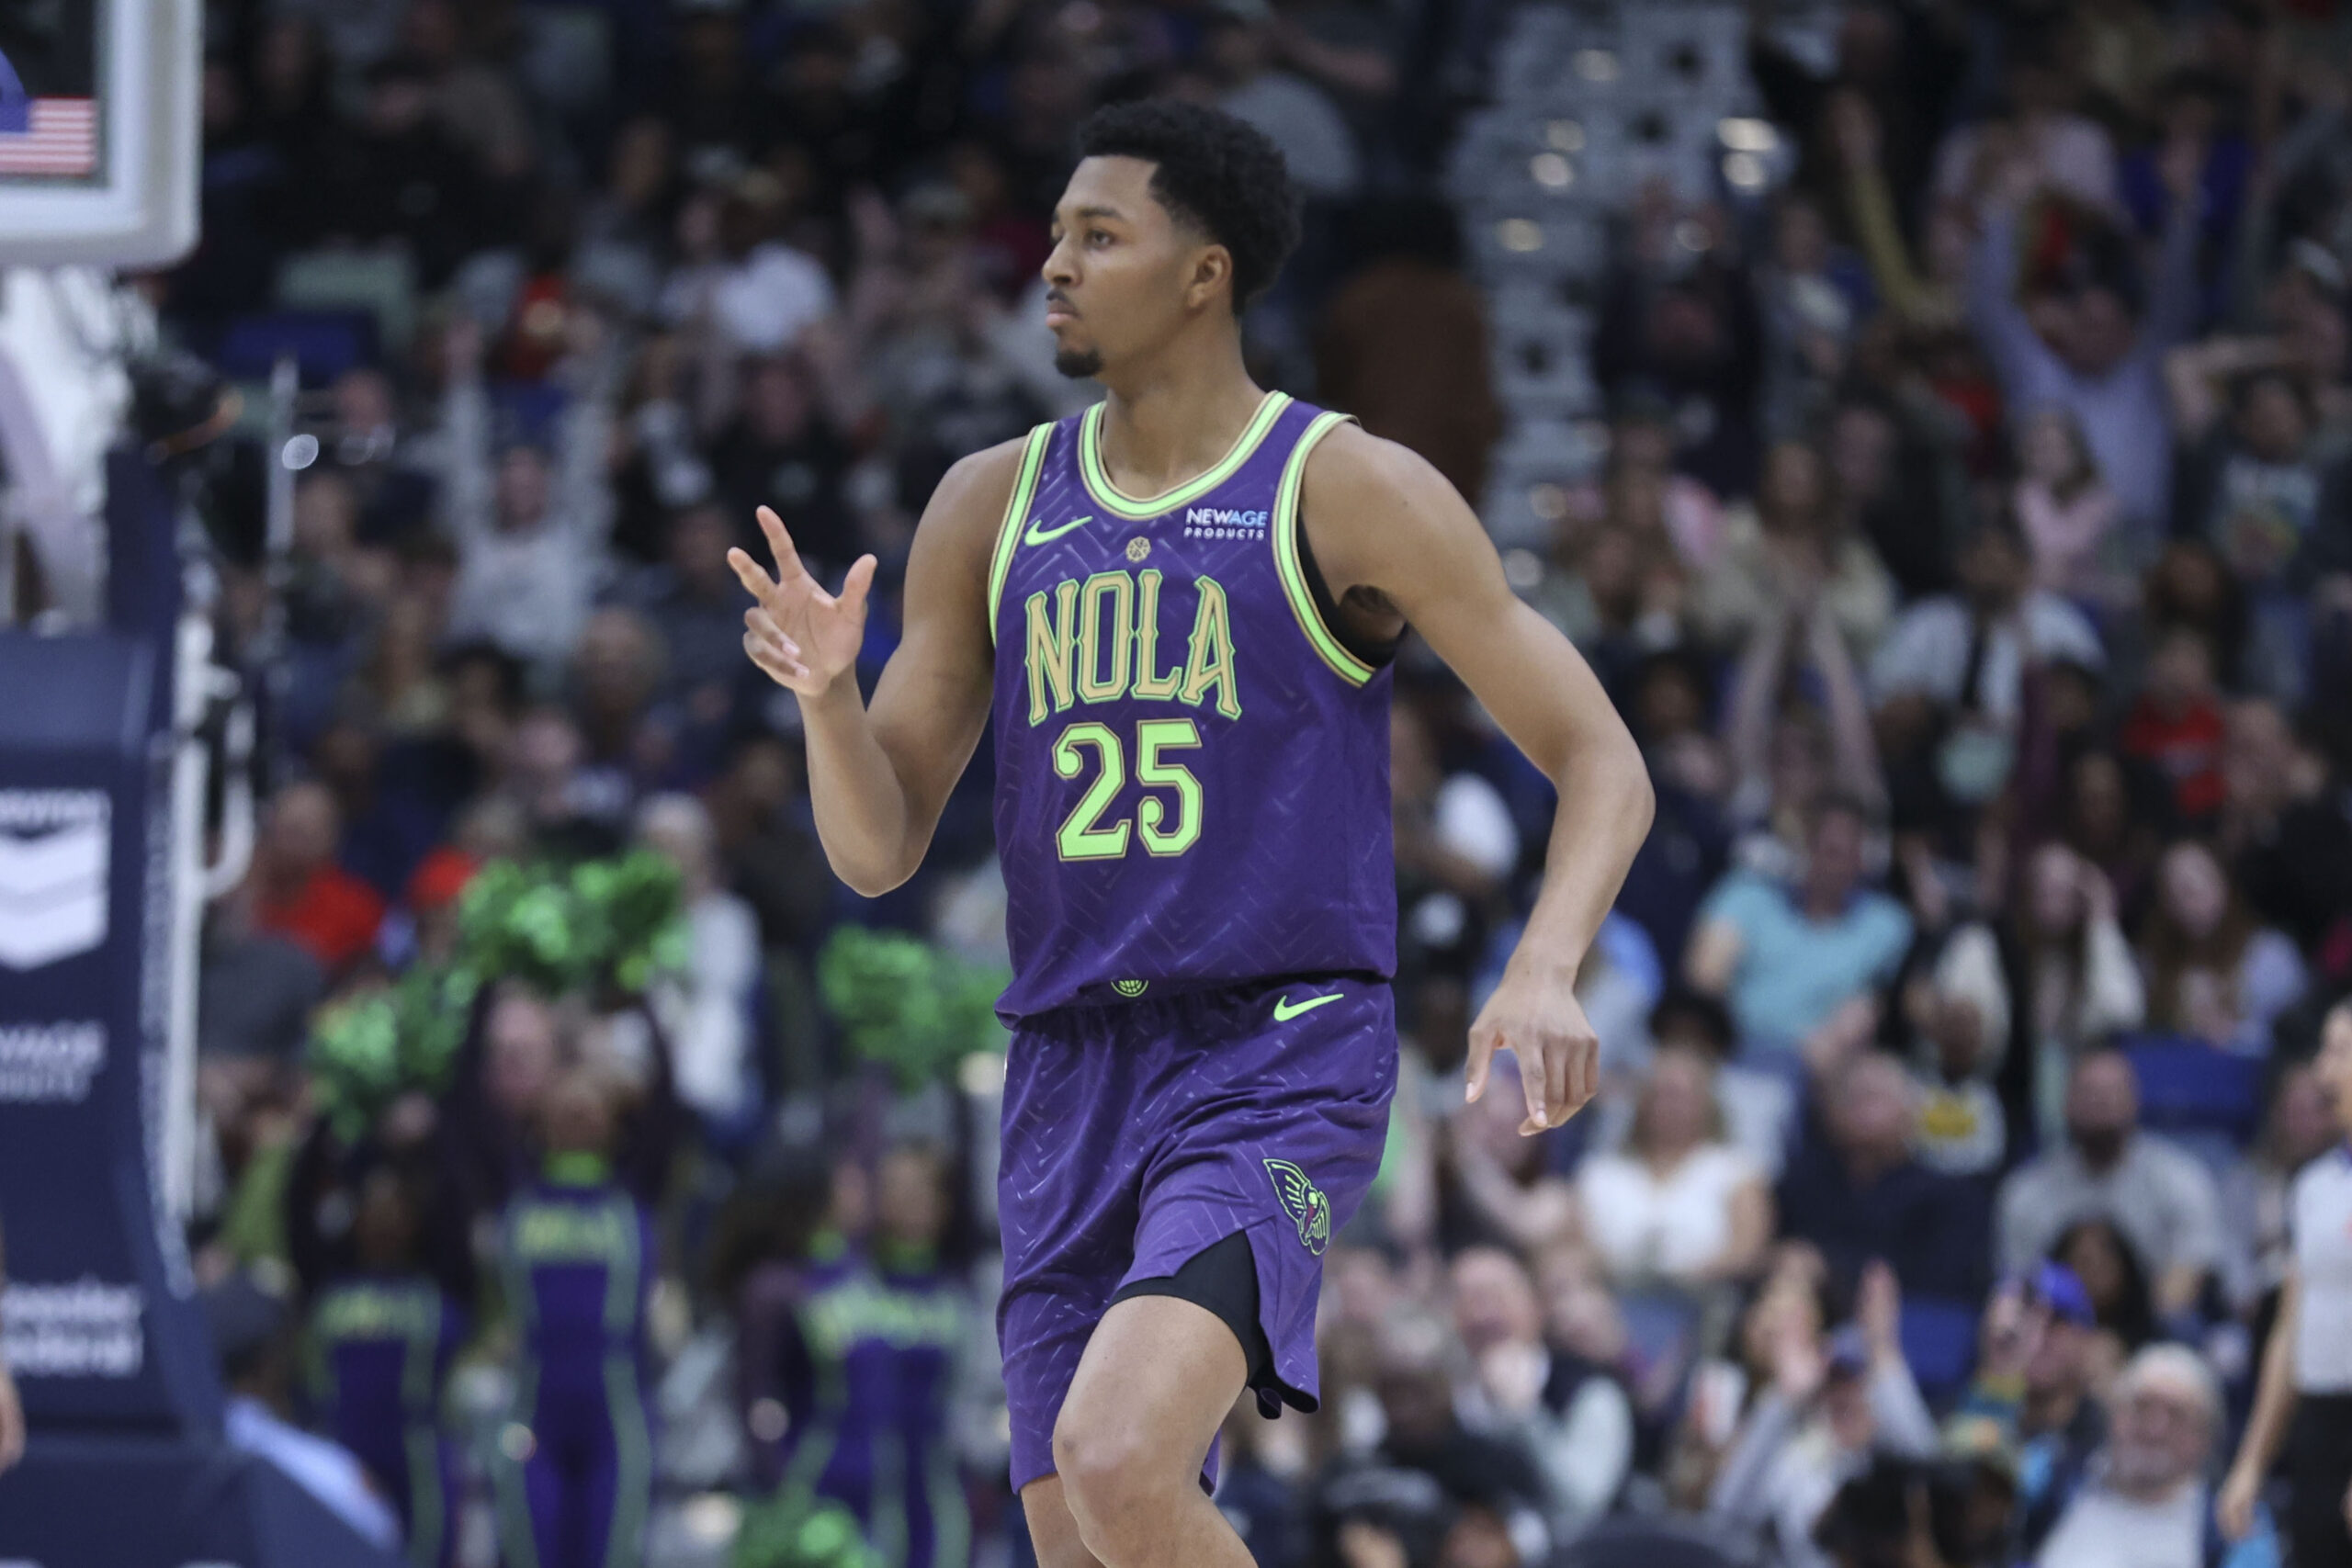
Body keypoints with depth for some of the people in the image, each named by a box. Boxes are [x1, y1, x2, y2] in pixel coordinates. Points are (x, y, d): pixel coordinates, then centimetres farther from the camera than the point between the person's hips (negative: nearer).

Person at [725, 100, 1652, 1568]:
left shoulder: (1347, 489, -3)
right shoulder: (994, 507, 11)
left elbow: (1603, 762, -2)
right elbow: (877, 848, 12)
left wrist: (1545, 974, -21)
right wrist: (826, 692, -10)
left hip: (1280, 1068, -5)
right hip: (1074, 1075, 5)